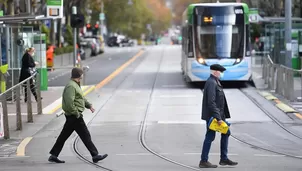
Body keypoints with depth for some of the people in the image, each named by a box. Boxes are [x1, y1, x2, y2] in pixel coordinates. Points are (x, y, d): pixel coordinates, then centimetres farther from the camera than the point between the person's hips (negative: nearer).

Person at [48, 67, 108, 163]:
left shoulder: (75, 85, 16)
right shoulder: (71, 86, -19)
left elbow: (81, 98, 27)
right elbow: (69, 102, -27)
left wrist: (89, 105, 15)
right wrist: (76, 113, -21)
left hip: (71, 116, 11)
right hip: (74, 116, -11)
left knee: (64, 136, 11)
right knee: (85, 136, -3)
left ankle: (53, 155, 13)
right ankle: (95, 155, 2)